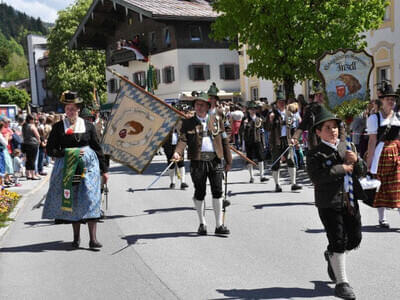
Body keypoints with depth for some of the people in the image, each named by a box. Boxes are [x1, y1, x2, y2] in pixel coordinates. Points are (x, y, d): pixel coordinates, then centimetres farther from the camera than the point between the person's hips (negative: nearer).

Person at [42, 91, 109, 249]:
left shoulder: (88, 125, 7)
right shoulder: (58, 127, 6)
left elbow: (97, 148, 9)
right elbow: (50, 150, 3)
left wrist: (103, 170, 9)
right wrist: (68, 153, -13)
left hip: (88, 166, -1)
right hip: (67, 168, 1)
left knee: (90, 198, -9)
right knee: (72, 200, 4)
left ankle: (93, 238, -10)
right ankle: (76, 237, 15)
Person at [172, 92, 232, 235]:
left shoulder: (217, 120, 9)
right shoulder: (188, 123, 7)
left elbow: (224, 141, 10)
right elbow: (183, 141, -1)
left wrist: (228, 161, 8)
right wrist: (177, 153, -21)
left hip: (215, 160, 1)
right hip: (197, 161, -1)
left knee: (217, 191, 0)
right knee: (199, 193, 6)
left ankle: (219, 225, 8)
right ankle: (202, 224, 20)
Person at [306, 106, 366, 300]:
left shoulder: (348, 147, 13)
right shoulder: (315, 154, -7)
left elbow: (362, 171, 12)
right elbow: (316, 176, -22)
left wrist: (356, 160, -11)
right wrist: (342, 168, -17)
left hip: (350, 200, 6)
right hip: (329, 203, -6)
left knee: (354, 239, 12)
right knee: (338, 241, -3)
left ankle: (331, 255, 42)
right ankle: (342, 282, 10)